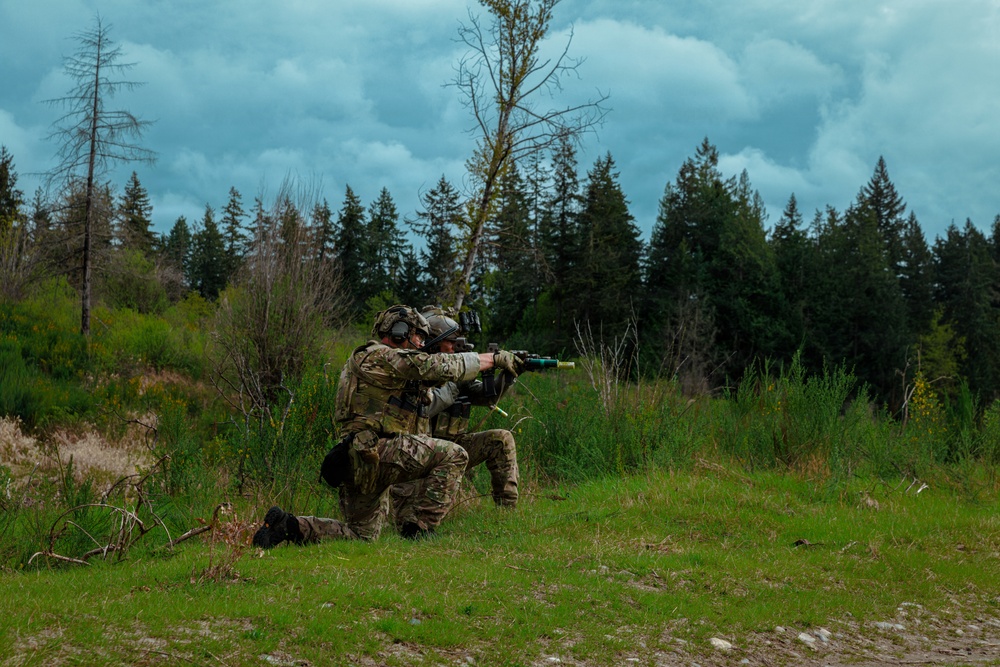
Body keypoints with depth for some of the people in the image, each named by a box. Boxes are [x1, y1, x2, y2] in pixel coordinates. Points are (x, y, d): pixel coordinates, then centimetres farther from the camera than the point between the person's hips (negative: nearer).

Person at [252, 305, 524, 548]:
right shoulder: (380, 357, -6)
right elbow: (442, 366, -13)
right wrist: (496, 358, -5)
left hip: (355, 465, 10)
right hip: (371, 451, -10)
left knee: (362, 535, 21)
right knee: (453, 455, -14)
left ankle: (289, 526, 9)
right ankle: (419, 528, -13)